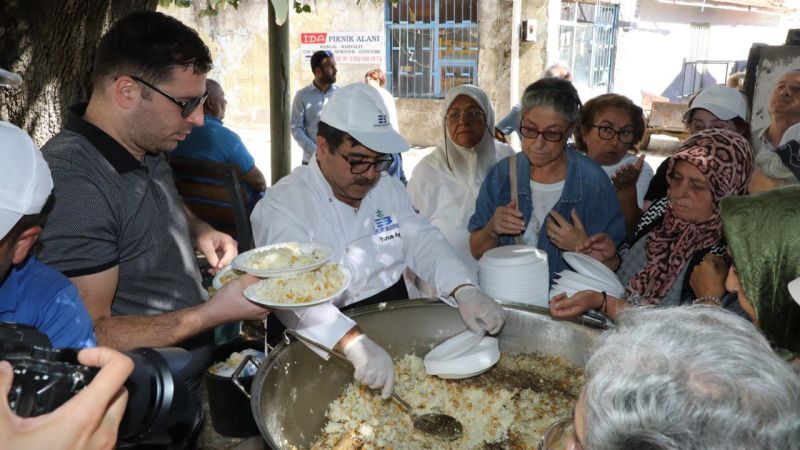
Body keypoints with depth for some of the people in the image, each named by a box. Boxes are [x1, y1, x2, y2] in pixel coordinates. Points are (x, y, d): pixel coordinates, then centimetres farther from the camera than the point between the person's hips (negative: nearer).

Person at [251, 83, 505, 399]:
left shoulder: (389, 189, 10)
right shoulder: (281, 207, -14)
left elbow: (424, 242, 2)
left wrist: (465, 290, -17)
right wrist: (354, 342, -42)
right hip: (327, 345, -5)